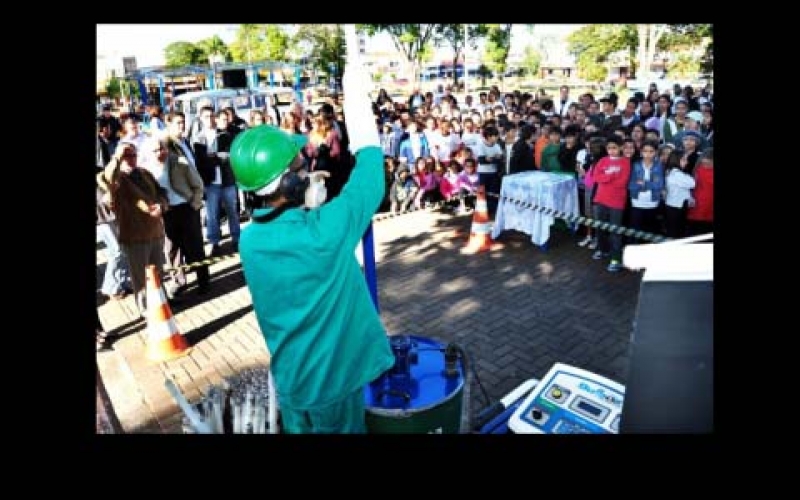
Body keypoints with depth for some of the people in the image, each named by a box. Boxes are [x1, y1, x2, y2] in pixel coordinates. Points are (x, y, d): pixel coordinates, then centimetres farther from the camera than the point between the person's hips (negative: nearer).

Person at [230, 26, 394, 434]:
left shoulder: (249, 239, -10)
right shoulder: (324, 230, -31)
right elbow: (370, 164, -21)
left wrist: (309, 206, 2)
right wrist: (356, 93, -13)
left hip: (288, 377, 6)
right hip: (334, 376, -5)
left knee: (299, 429, 27)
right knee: (340, 429, 19)